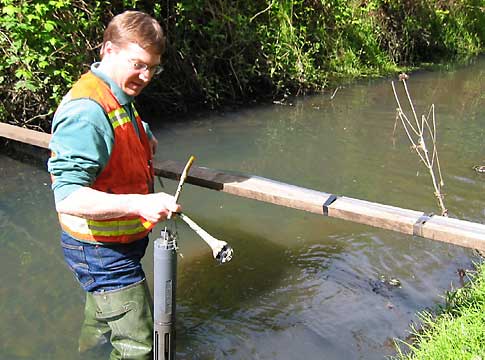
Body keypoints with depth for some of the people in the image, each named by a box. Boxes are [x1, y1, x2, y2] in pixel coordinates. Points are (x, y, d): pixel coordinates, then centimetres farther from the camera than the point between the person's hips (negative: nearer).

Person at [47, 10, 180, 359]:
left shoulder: (118, 99, 5)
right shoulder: (87, 111, -29)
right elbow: (67, 197, -38)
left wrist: (146, 139, 17)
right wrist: (138, 203, -46)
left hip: (118, 242, 10)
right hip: (102, 250, -10)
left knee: (104, 313, 33)